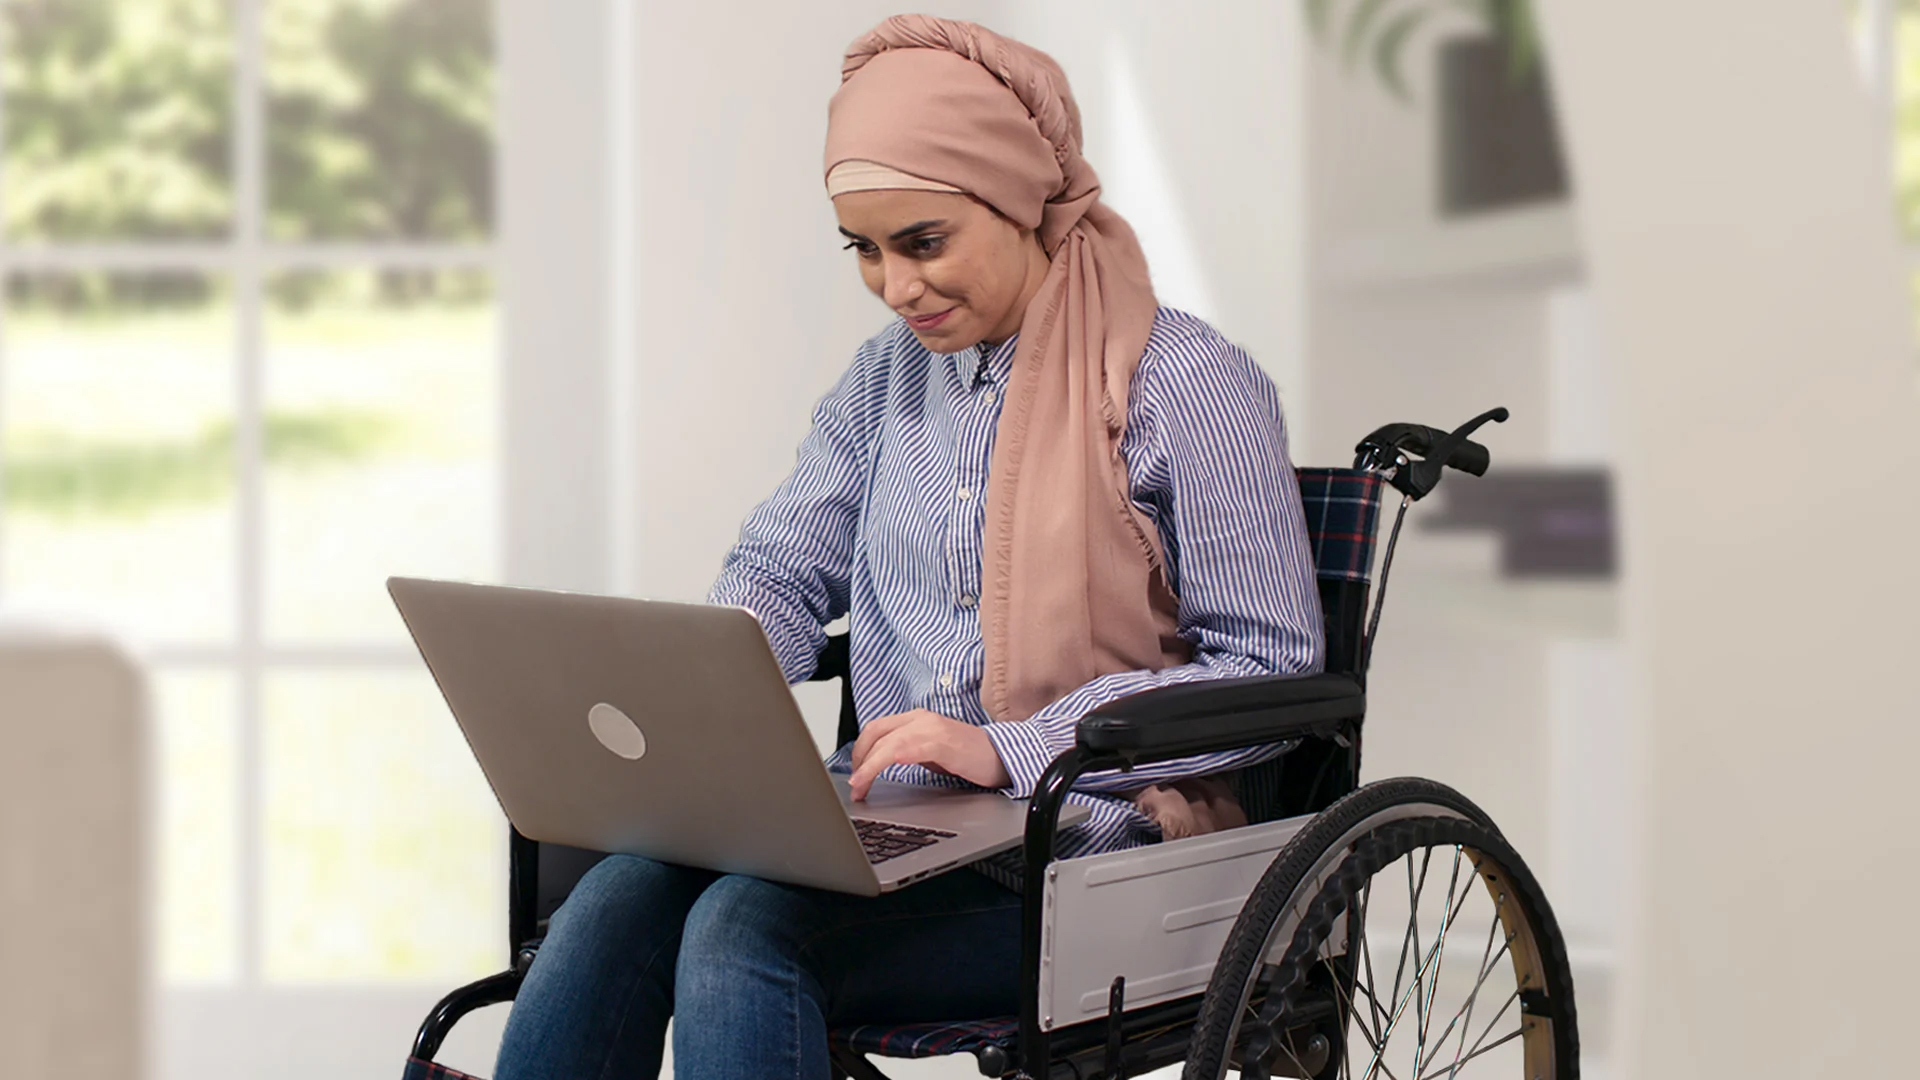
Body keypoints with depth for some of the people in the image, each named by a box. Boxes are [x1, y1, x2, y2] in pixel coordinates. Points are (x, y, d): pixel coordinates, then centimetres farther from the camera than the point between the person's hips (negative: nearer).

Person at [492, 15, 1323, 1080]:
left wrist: (1010, 750, -18)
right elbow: (782, 572, 19)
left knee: (745, 931, -30)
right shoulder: (889, 374, 15)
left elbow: (1270, 669, -8)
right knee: (618, 901, -24)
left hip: (1086, 848, -5)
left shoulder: (1191, 388, -5)